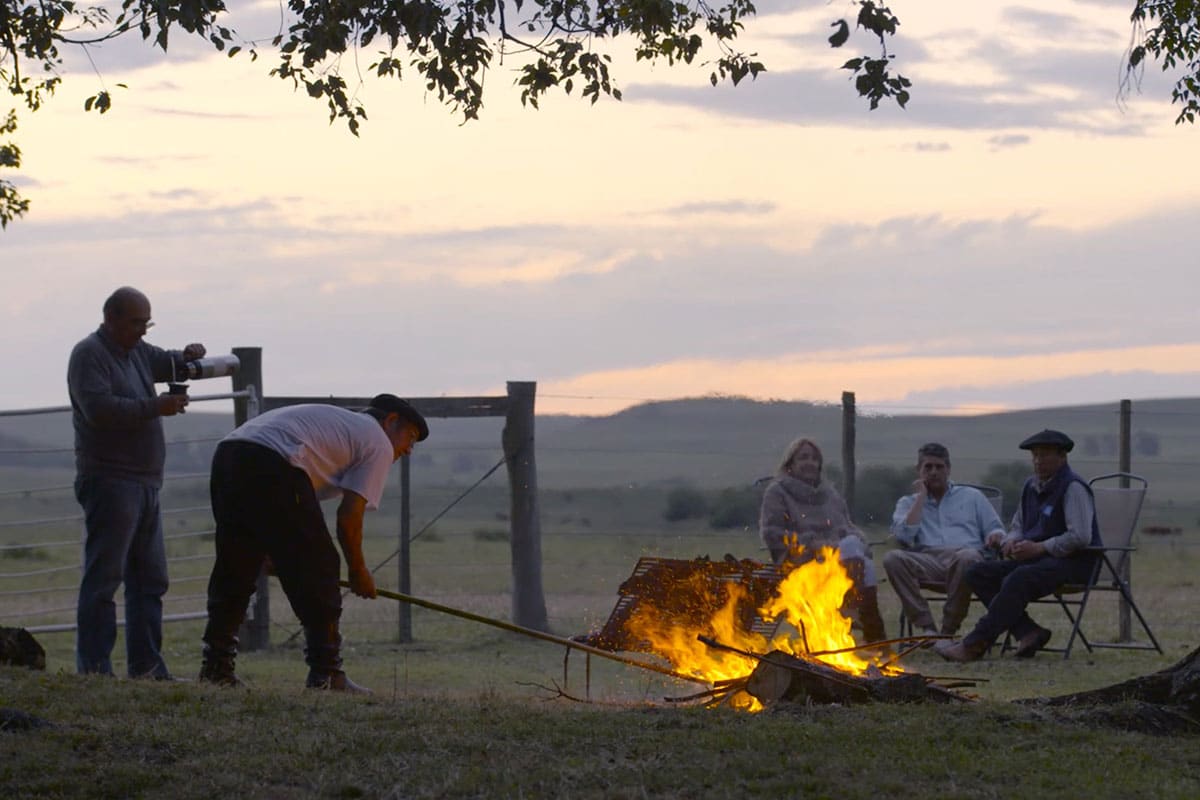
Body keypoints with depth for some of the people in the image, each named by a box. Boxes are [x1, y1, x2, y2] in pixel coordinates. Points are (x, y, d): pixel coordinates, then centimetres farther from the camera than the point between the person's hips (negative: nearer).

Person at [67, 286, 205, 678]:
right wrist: (155, 407, -21)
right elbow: (98, 409, -21)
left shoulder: (137, 352, 18)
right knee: (103, 577, -11)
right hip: (109, 481, -10)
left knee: (150, 579, 10)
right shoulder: (89, 355, -9)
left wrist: (189, 356, 3)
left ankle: (147, 668, 14)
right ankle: (94, 670, -12)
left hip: (145, 484, 10)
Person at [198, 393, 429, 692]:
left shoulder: (336, 421, 37)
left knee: (233, 570, 16)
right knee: (317, 569, 3)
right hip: (272, 466, -8)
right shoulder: (379, 444, 14)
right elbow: (349, 514, 5)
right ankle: (326, 673, 4)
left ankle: (216, 666, 17)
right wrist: (358, 571, 19)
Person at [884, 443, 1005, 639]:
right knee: (892, 558, -31)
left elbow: (995, 530, 19)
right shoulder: (908, 503, 25)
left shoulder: (972, 496, 26)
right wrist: (921, 497, 9)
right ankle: (927, 628, -31)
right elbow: (904, 536, 4)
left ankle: (948, 630, -28)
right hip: (927, 561, 1)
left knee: (967, 557, -40)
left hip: (964, 555, -1)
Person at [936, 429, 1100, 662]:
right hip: (1037, 558, 9)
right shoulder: (1030, 487, 16)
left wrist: (1038, 548, -19)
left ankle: (975, 644, -34)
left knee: (1017, 580, -36)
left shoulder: (1073, 488, -10)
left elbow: (1080, 537, -19)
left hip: (1071, 562, -9)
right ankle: (1028, 632, -18)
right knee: (978, 573, -7)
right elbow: (1017, 528, 25)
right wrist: (1010, 541, 0)